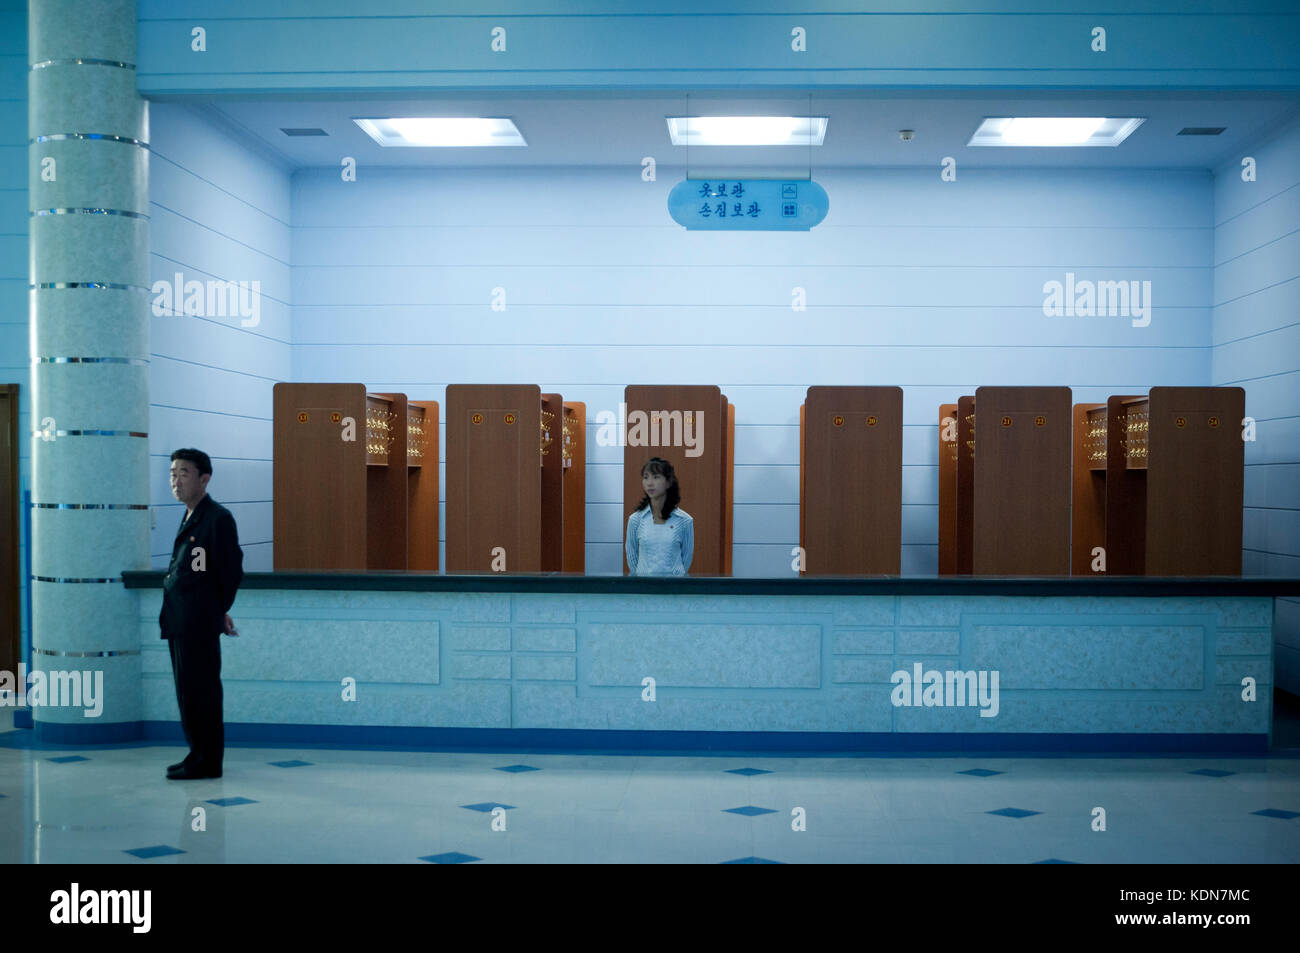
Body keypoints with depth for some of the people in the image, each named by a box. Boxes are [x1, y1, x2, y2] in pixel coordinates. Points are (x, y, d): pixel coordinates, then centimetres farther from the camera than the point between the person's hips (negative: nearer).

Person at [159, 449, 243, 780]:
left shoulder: (218, 518, -12)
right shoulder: (190, 518, 16)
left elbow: (231, 571, -11)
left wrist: (219, 610, 0)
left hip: (198, 624, -9)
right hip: (180, 623, 9)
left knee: (199, 692, -5)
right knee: (189, 692, 14)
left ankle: (206, 761, 2)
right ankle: (200, 754, 22)